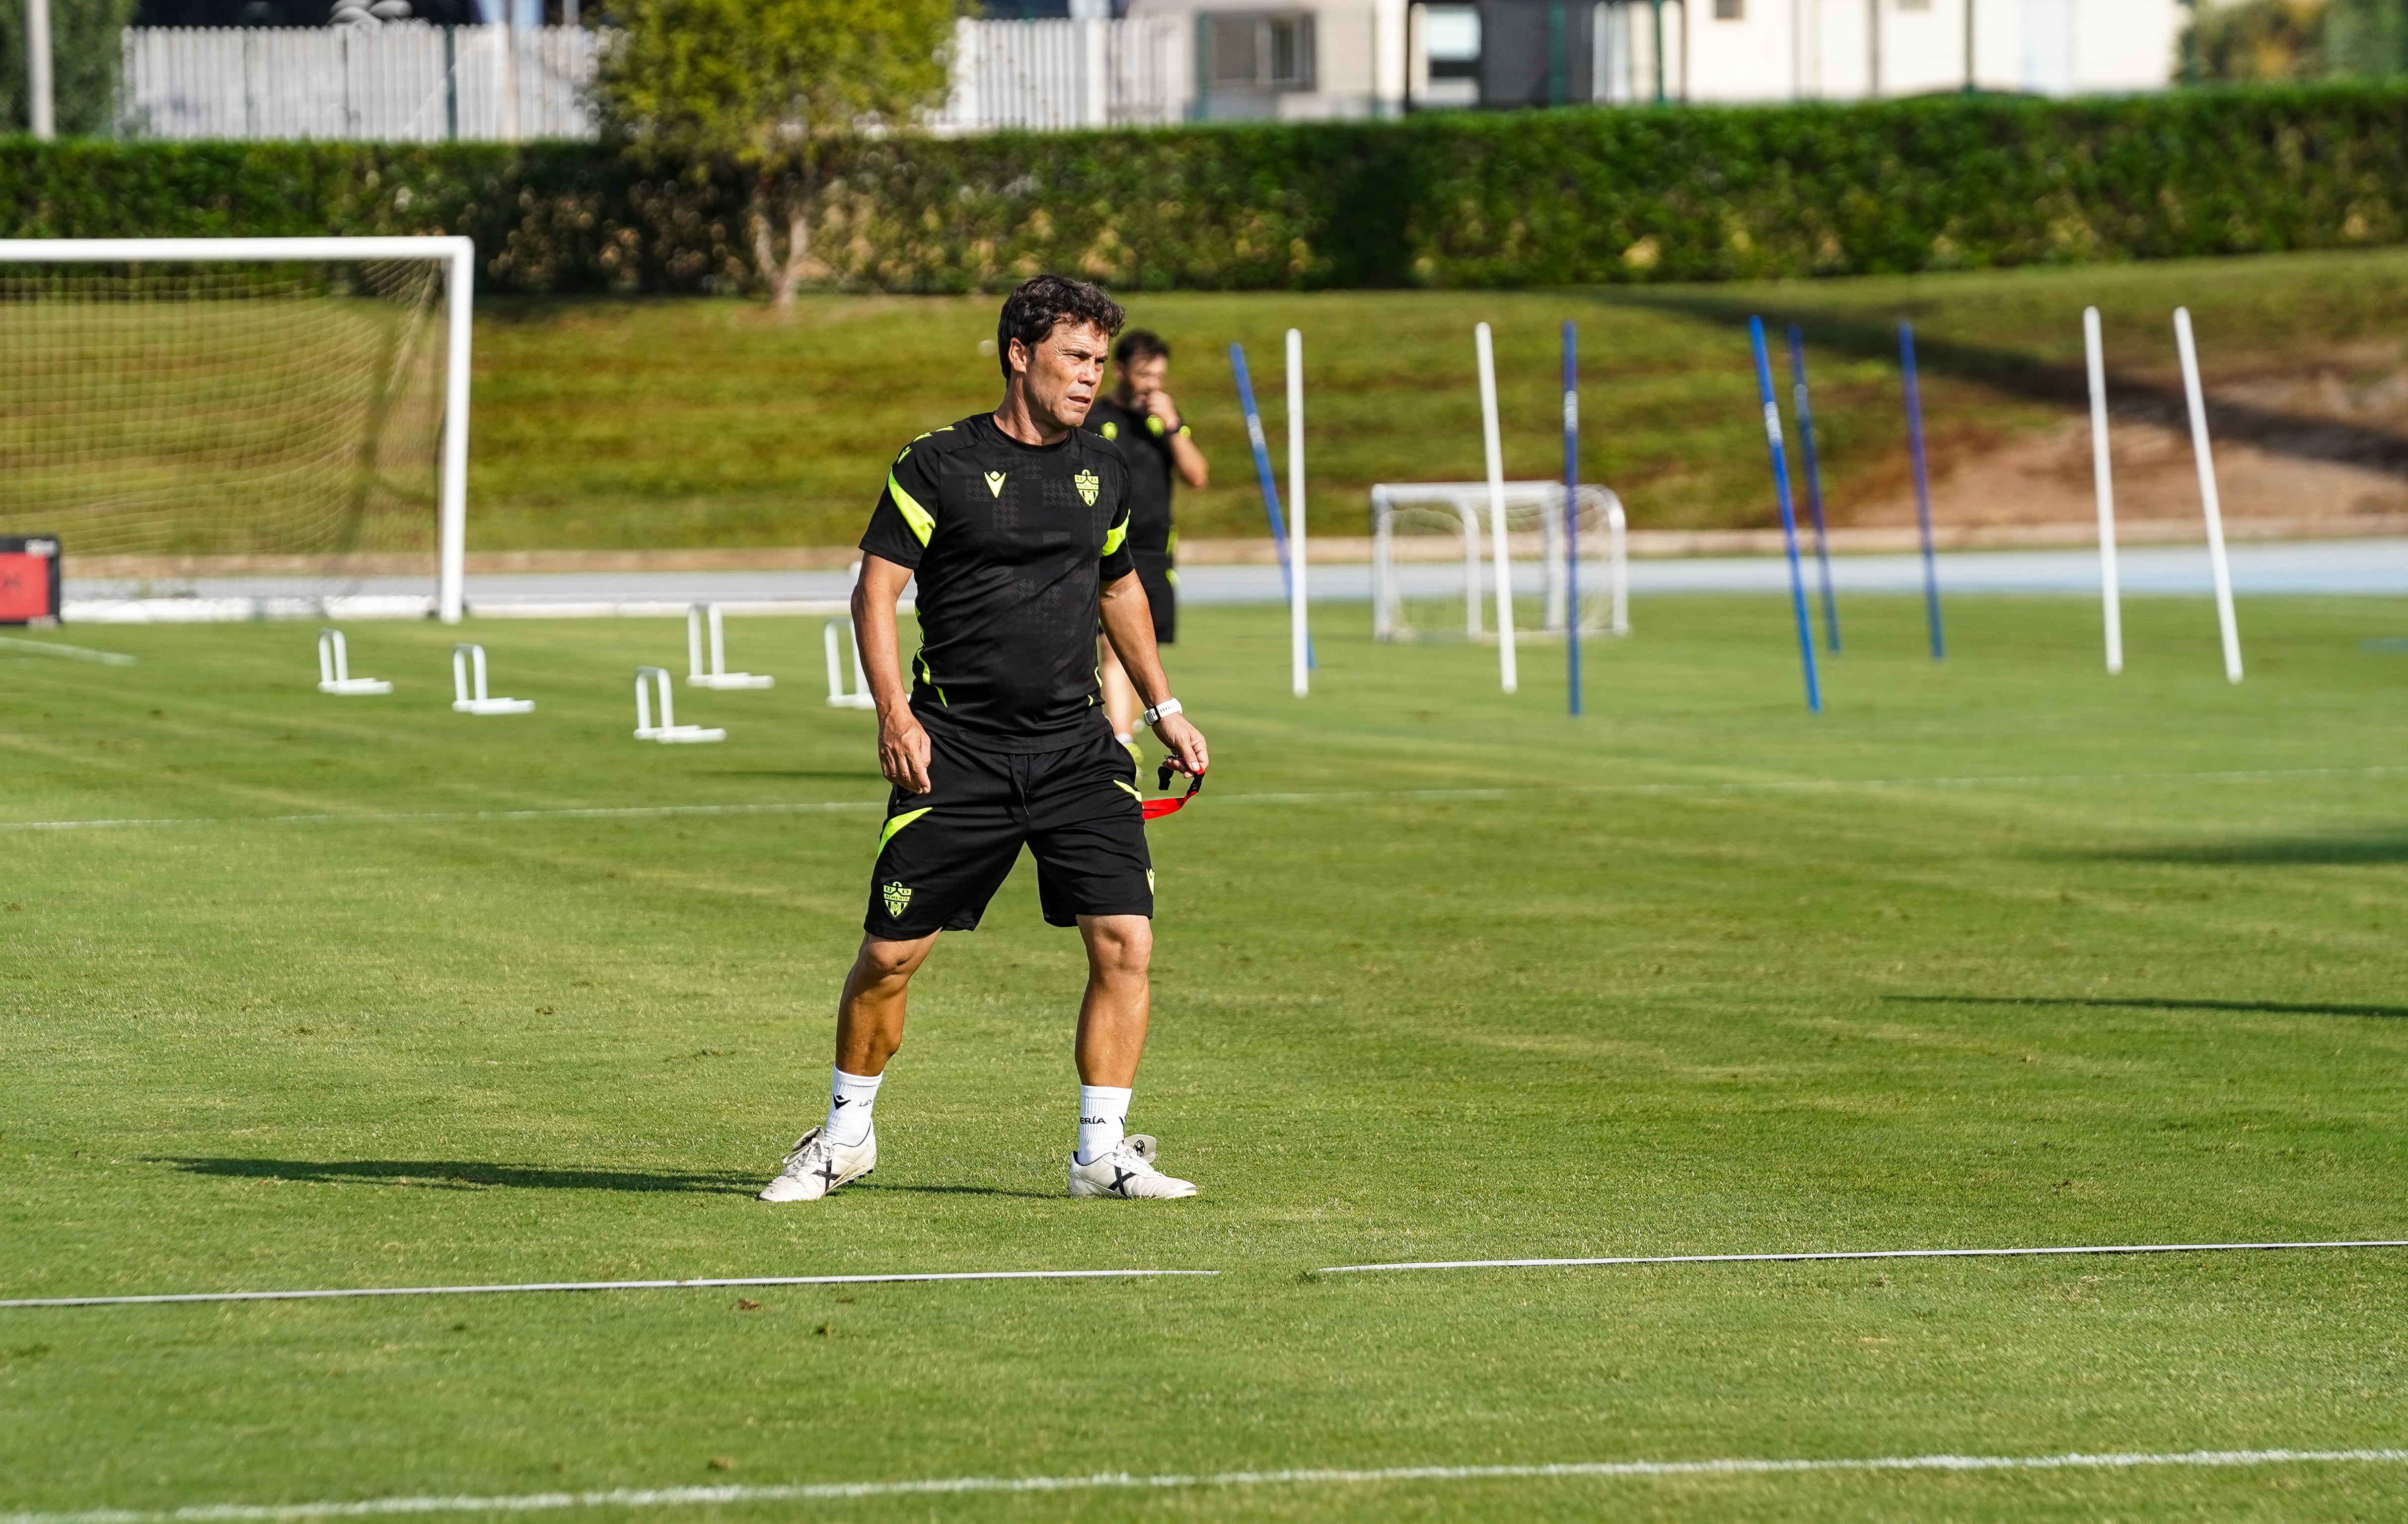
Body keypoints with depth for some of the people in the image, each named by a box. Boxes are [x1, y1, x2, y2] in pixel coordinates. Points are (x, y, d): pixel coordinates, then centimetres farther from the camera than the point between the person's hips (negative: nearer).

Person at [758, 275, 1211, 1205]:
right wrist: (894, 713, -17)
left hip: (1075, 748, 4)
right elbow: (876, 589, -5)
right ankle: (847, 1133, 21)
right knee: (890, 953, -1)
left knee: (1126, 939, -10)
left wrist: (1163, 709, 23)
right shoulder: (938, 465, -5)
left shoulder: (1102, 469, 11)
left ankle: (1102, 1153, -1)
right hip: (956, 752, -4)